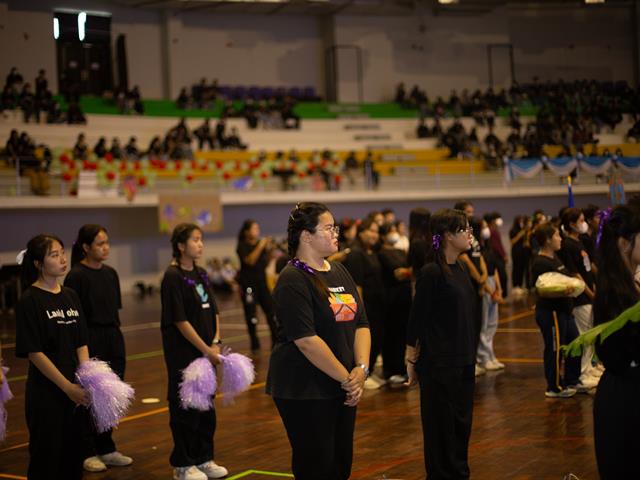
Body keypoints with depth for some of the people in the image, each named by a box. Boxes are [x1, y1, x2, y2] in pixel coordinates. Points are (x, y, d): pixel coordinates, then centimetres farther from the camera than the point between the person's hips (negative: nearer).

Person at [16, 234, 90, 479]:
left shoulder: (71, 296, 8)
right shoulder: (29, 301, -10)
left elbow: (81, 344, 11)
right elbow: (34, 352, -14)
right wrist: (67, 387, -16)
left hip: (76, 390, 6)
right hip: (46, 393, -6)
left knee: (73, 453, 11)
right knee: (47, 458, 2)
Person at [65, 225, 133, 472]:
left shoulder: (110, 273, 8)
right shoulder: (76, 276, -12)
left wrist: (116, 338, 13)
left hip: (113, 340, 6)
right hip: (90, 341, -6)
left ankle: (106, 449, 22)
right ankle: (88, 453, 16)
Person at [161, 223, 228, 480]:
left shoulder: (201, 274, 10)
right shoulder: (173, 277, -13)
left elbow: (213, 312, 11)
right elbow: (180, 321, -17)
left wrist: (215, 343, -4)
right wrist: (205, 349, -15)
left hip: (206, 352, 7)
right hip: (183, 354, -7)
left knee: (207, 407, 14)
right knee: (185, 409, 2)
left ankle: (204, 458, 26)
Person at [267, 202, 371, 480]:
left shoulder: (339, 272, 11)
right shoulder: (293, 281, -14)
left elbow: (360, 324, 9)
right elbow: (307, 340, -21)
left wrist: (361, 368, -7)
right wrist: (347, 378, -16)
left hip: (342, 388, 8)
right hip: (304, 391, -8)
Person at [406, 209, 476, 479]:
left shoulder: (459, 269, 9)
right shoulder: (432, 272, -16)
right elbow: (417, 318, -14)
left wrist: (470, 354, 17)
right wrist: (411, 359, -11)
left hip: (462, 360, 8)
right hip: (439, 362, -8)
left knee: (461, 421, 14)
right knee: (440, 426, 2)